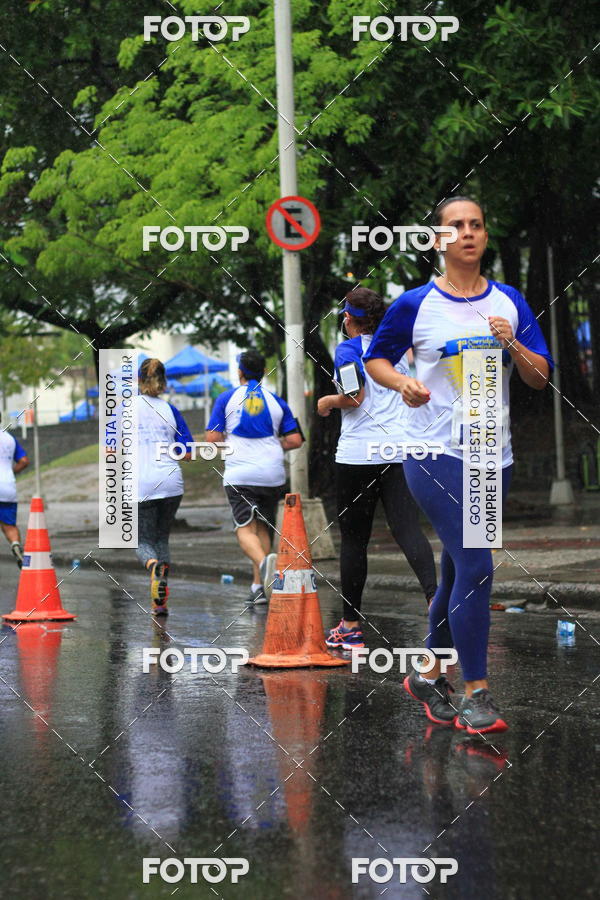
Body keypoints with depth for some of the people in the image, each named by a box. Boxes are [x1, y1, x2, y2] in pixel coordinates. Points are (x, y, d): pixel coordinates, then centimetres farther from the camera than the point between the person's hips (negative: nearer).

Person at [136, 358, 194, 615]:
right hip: (171, 483, 2)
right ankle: (161, 601, 8)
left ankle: (154, 566, -27)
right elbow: (187, 452, 5)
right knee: (161, 538, 18)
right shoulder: (170, 410, 7)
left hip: (140, 485, -2)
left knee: (143, 542, 9)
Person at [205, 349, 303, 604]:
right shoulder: (276, 401, 8)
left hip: (239, 475, -3)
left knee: (245, 528, -6)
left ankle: (264, 561, -37)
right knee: (263, 528, 15)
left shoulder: (227, 398, 2)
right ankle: (258, 587, 14)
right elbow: (295, 440, 4)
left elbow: (212, 438, -3)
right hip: (272, 475, 3)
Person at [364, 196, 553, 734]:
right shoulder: (415, 305, -2)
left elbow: (541, 378, 8)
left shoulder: (510, 303, 8)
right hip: (437, 453, -5)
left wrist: (513, 345, -11)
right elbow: (375, 358, 10)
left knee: (458, 572, 13)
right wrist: (402, 383, -10)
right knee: (475, 567, -16)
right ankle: (476, 692, -9)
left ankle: (430, 676, 29)